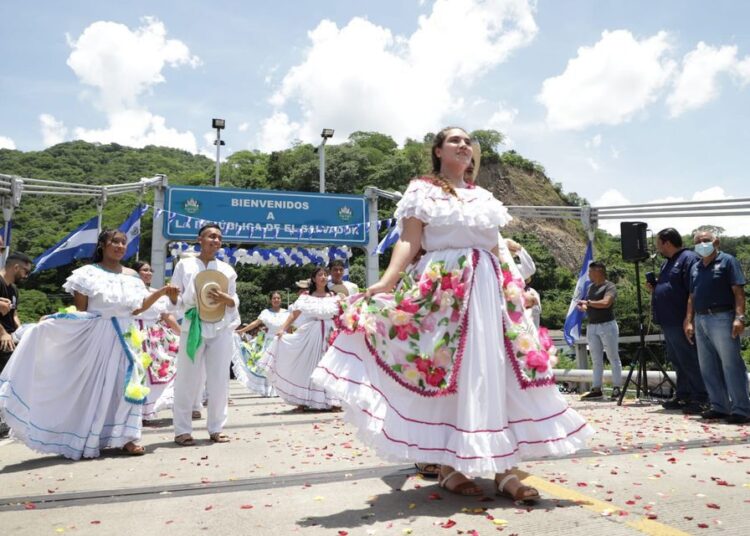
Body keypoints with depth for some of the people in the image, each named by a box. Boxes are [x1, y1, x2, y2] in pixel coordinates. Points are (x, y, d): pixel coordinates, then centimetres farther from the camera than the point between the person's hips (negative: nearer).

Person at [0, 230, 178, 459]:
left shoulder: (132, 276, 9)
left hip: (122, 337, 4)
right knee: (90, 386, 2)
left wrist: (161, 292, -4)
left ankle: (124, 437, 10)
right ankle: (84, 438, 14)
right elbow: (80, 310, -5)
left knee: (124, 385, 3)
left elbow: (137, 308, 5)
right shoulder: (89, 273, -3)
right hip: (94, 336, -4)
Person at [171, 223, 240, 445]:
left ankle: (216, 428, 15)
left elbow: (235, 302, 13)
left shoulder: (226, 268, 12)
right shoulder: (185, 265, 6)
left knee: (219, 381, 3)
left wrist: (225, 299, -9)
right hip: (193, 327, -2)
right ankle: (182, 430, 13)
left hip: (221, 329, 2)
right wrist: (191, 300, -14)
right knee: (188, 380, 0)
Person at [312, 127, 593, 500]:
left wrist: (516, 287, 15)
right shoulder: (422, 190, 7)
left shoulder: (483, 196, 22)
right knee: (444, 368, -6)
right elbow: (409, 242, -5)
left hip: (490, 287, 5)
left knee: (495, 369, -1)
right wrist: (387, 282, -19)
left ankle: (503, 468, 4)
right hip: (443, 286, -5)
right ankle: (448, 466, 6)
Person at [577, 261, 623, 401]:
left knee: (613, 358, 0)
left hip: (607, 325, -7)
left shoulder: (609, 286, -7)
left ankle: (617, 388, 3)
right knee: (596, 360, 8)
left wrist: (588, 302, -14)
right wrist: (584, 306, 1)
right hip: (591, 326, 7)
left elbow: (605, 303, -23)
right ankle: (596, 389, 11)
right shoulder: (591, 287, 16)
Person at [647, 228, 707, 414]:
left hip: (681, 322, -10)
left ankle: (700, 399, 4)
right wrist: (653, 288, 7)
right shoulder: (667, 263, 19)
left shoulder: (688, 258, -11)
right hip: (668, 322, 10)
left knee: (690, 362, -4)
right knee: (677, 361, 14)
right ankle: (683, 396, 23)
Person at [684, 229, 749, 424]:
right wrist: (689, 322, 10)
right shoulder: (695, 267, 17)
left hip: (722, 318, -7)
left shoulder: (727, 261, 0)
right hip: (700, 320, 7)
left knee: (731, 365, -5)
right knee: (708, 367, 9)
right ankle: (719, 406, 18)